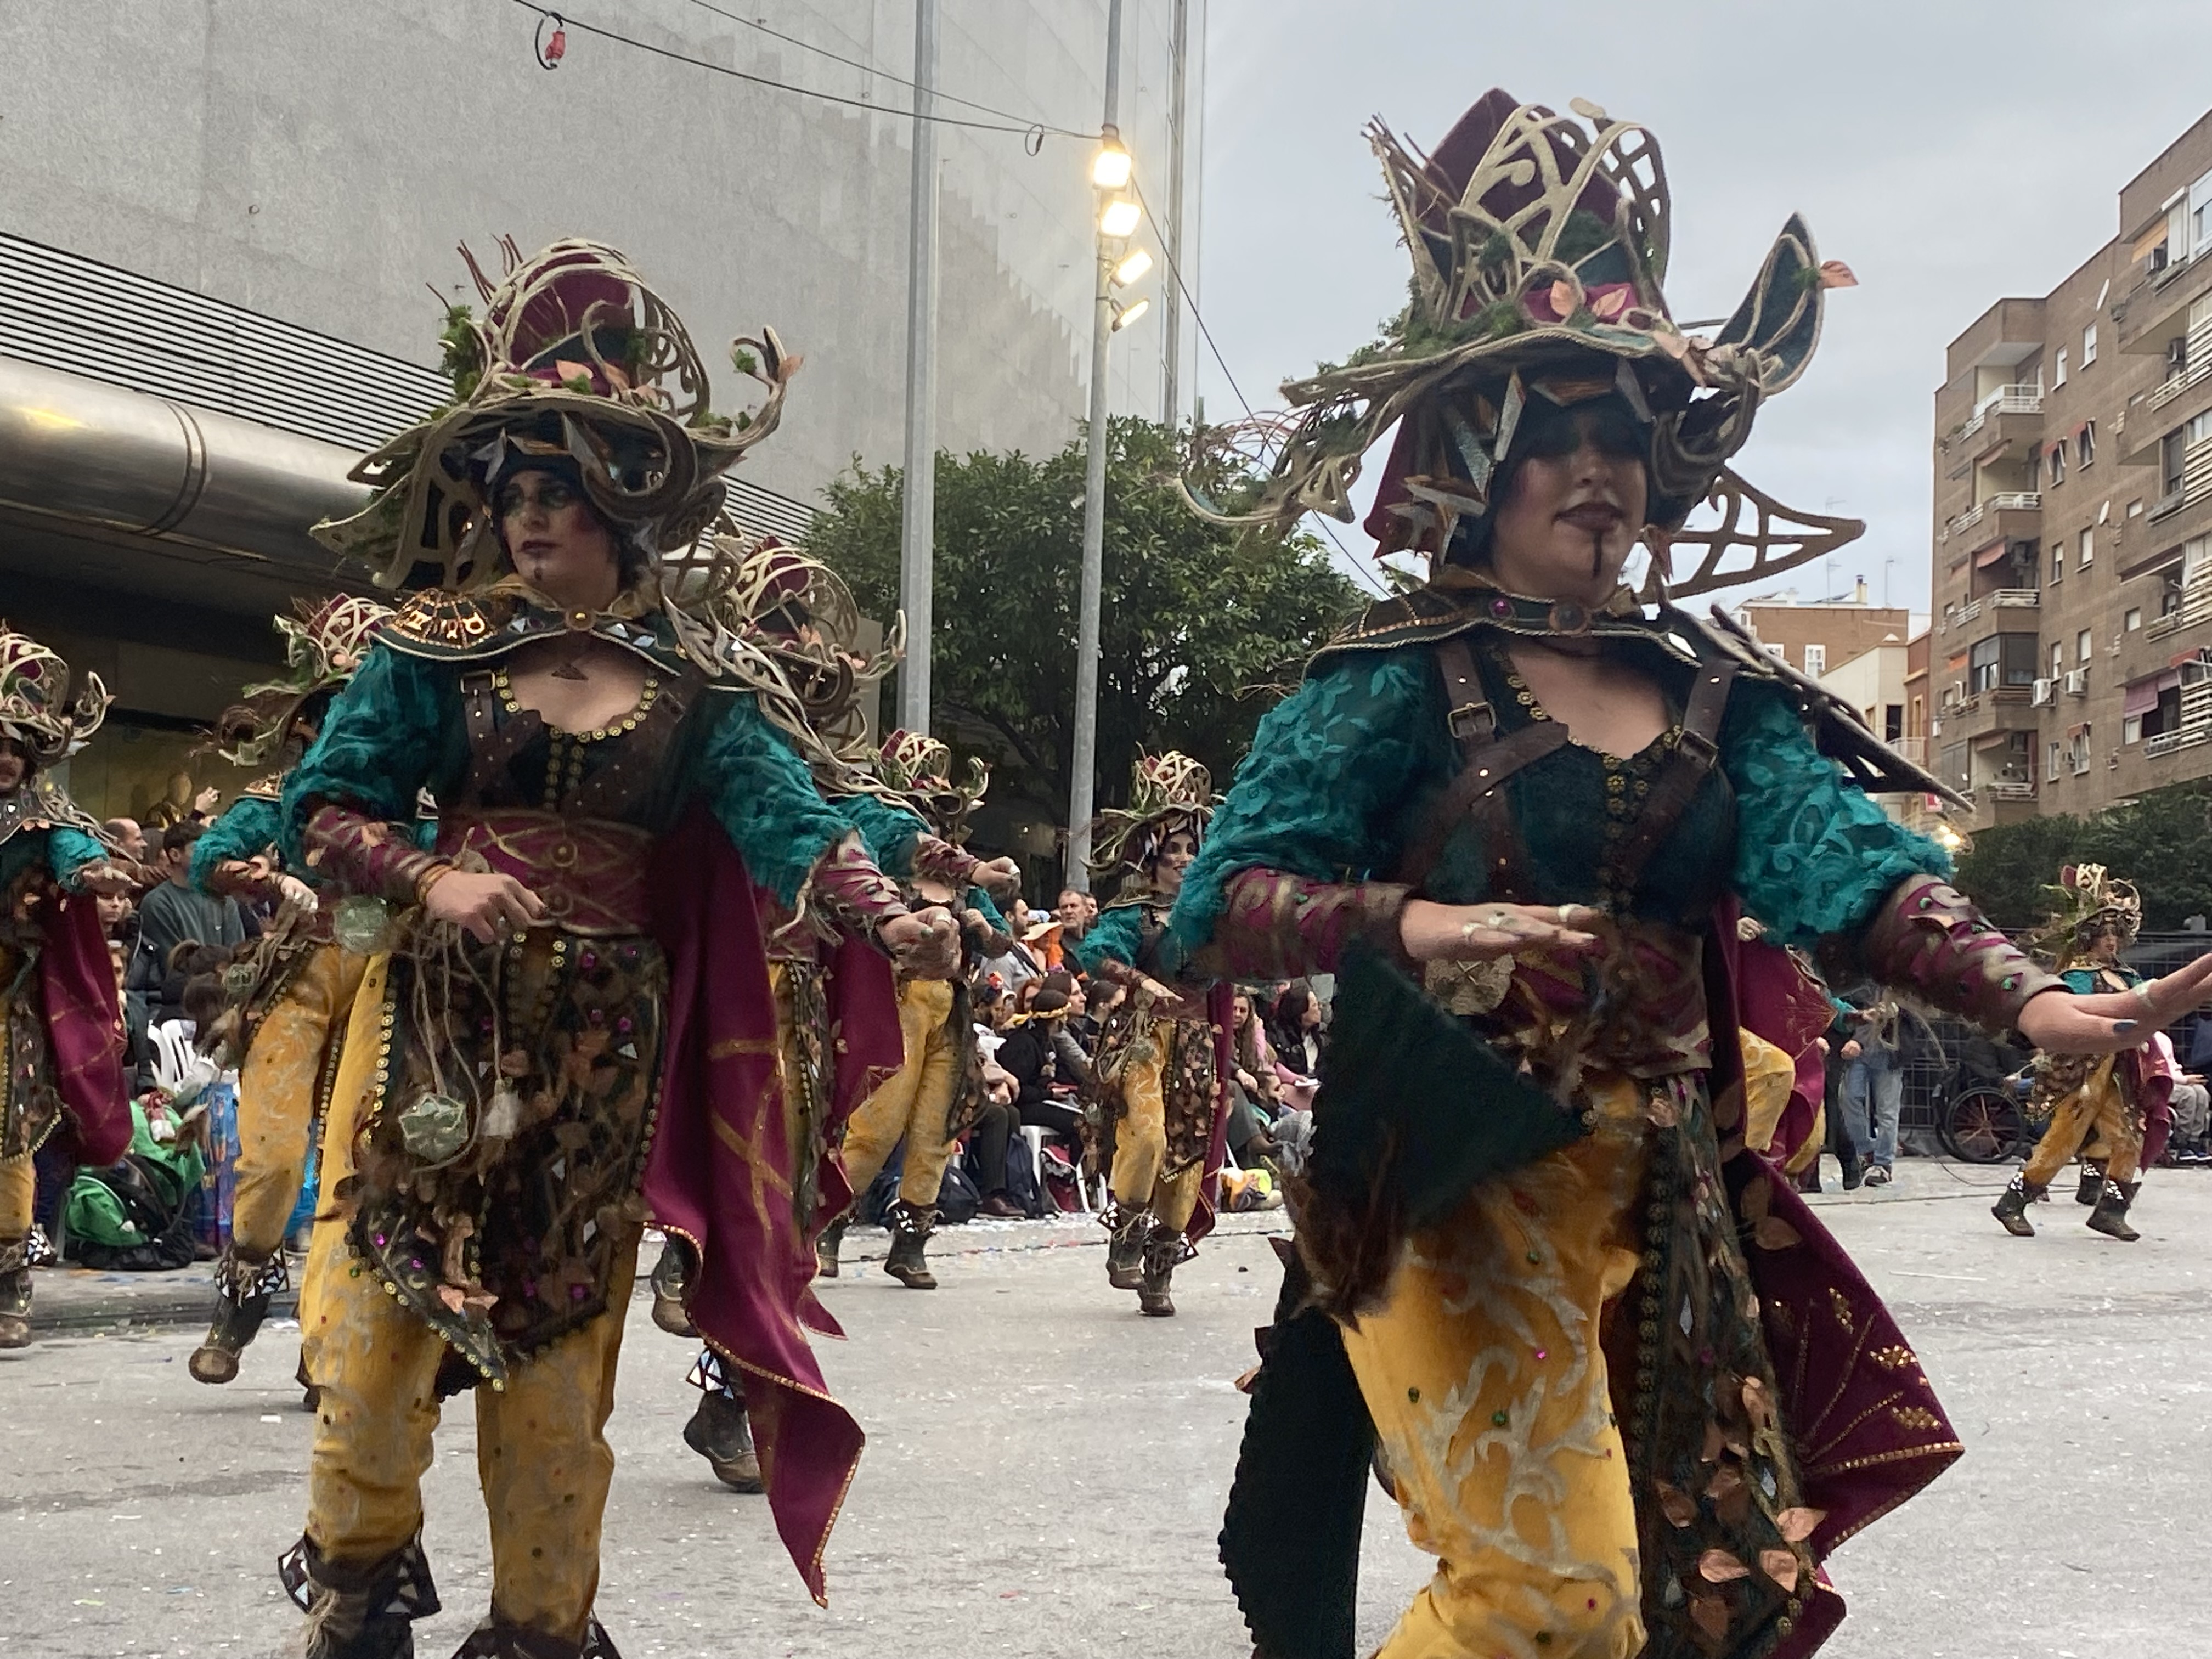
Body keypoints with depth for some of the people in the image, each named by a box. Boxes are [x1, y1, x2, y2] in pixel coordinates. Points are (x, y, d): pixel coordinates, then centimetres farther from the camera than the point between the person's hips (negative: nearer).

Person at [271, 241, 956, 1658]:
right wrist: (430, 881, -16)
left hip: (607, 1037, 1)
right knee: (392, 1290, -1)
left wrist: (888, 913, -28)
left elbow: (783, 813, -11)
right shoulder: (440, 643, 0)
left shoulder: (698, 673, 1)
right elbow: (326, 804, 1)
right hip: (441, 1014, 0)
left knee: (561, 1328, 8)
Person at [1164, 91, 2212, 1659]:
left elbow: (1841, 856, -6)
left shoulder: (1715, 693, 10)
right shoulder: (1396, 678, -4)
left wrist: (2033, 999, -23)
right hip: (1464, 1185, -5)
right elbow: (1223, 905, -11)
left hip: (1668, 1202, 6)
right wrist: (1417, 922, -30)